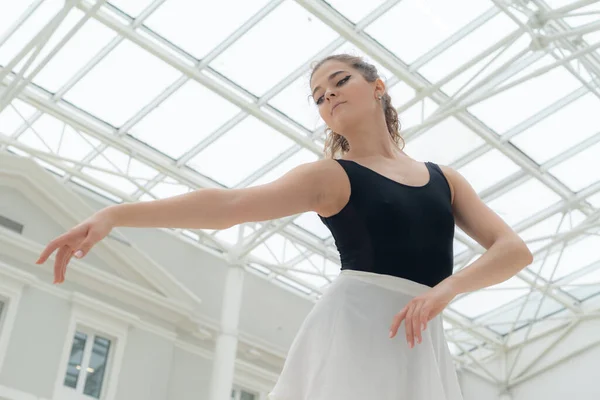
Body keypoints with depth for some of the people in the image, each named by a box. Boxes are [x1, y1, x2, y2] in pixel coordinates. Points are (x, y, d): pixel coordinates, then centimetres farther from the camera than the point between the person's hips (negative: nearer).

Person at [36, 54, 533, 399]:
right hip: (352, 331, -4)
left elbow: (516, 250, 8)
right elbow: (227, 204, -7)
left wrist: (446, 288, -12)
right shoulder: (332, 176, 6)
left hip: (423, 345, 5)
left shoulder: (444, 178, 17)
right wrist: (115, 214, -19)